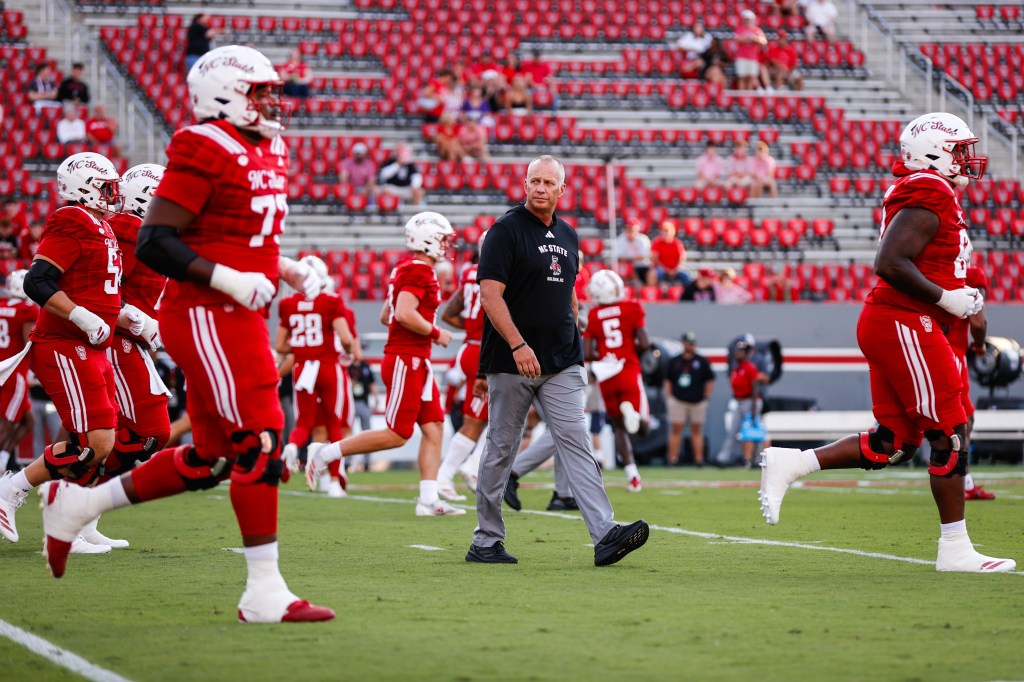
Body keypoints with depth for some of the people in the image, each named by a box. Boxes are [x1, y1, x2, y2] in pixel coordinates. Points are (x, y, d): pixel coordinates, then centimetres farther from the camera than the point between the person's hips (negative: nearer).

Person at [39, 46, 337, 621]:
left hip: (238, 319, 10)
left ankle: (78, 504, 25)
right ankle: (265, 593, -6)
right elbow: (154, 243, -17)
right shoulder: (206, 151, -14)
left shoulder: (267, 152, 16)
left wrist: (289, 270, 12)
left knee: (211, 457, 12)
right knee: (261, 441, -11)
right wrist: (230, 280, -22)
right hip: (206, 317, -10)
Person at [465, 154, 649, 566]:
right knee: (501, 450, 3)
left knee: (575, 443, -5)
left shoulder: (568, 236, 15)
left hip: (561, 365, 5)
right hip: (512, 362, -5)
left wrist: (574, 351, 19)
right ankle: (486, 542, 13)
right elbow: (490, 293, -14)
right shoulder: (506, 231, -7)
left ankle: (605, 535, -15)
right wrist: (517, 345, -24)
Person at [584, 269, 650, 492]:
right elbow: (644, 344, -9)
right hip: (629, 371, -1)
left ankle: (632, 475, 1)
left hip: (606, 376, 2)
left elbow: (588, 354, -3)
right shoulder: (632, 309, -2)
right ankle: (633, 412, -29)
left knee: (619, 427, 14)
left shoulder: (592, 315, 1)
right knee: (643, 427, 5)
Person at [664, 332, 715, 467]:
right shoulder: (674, 361, 9)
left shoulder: (702, 361, 5)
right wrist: (669, 397, 4)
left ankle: (699, 459, 4)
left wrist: (706, 397, 0)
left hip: (697, 401, 0)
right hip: (678, 401, 0)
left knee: (697, 430, 4)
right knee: (676, 430, -4)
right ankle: (672, 458, -3)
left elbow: (710, 380, 8)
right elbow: (668, 380, 13)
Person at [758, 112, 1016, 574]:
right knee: (951, 434, -4)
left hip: (888, 325, 10)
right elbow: (891, 263, -23)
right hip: (904, 324, -10)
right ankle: (954, 549, 2)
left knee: (893, 443, 10)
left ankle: (787, 465, 10)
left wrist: (963, 299, 14)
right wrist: (947, 299, -17)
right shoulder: (929, 196, -14)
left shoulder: (926, 196, 18)